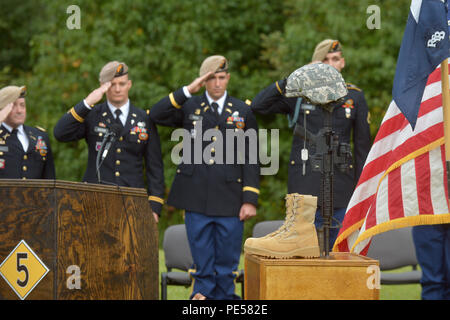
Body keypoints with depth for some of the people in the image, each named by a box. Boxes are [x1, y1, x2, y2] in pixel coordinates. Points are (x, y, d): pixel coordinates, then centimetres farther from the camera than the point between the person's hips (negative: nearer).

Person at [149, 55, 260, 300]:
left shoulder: (243, 112, 9)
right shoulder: (189, 107, 9)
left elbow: (251, 159, 5)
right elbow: (156, 115, -6)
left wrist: (250, 199, -2)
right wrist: (188, 90, -10)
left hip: (230, 200, 0)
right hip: (197, 199, 0)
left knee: (227, 265, 4)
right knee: (202, 265, 3)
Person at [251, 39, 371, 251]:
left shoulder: (355, 97, 10)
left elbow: (362, 144, 12)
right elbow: (258, 106, -2)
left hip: (340, 183, 2)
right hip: (305, 182, -1)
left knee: (337, 247, 3)